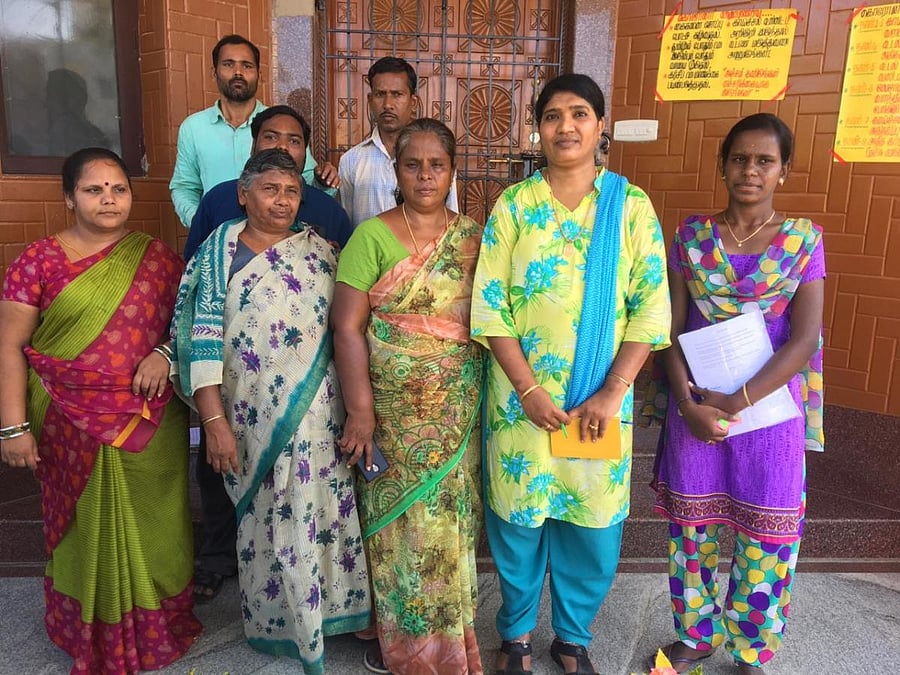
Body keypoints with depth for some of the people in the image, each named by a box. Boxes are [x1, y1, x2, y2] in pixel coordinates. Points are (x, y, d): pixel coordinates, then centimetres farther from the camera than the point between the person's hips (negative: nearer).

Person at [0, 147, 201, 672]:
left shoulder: (156, 256, 4)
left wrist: (165, 353, -10)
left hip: (152, 424, 2)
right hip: (73, 427, -2)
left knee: (153, 528, 11)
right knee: (90, 531, 10)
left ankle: (160, 629, 33)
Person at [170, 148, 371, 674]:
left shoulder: (320, 251, 7)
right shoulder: (219, 251, -2)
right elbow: (203, 336, -8)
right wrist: (214, 420, -13)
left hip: (318, 417, 2)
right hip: (250, 419, -2)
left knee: (317, 514, 9)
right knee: (267, 521, 9)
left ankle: (322, 616, 31)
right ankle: (276, 622, 31)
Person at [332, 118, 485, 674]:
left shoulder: (472, 237, 6)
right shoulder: (372, 237, -5)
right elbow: (348, 326, -10)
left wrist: (483, 395, 5)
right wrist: (360, 410, -14)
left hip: (458, 412, 3)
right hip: (394, 410, -3)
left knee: (450, 521, 12)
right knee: (398, 523, 7)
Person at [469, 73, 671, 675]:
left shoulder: (631, 205, -1)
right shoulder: (514, 205, -2)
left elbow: (651, 307, -3)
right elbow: (489, 305, -6)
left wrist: (613, 392, -10)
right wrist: (527, 388, -12)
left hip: (601, 399, 1)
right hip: (522, 394, 0)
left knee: (592, 524, 11)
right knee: (518, 519, 11)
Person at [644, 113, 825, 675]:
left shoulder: (802, 240, -2)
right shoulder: (693, 234, 1)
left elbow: (805, 340, -10)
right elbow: (671, 326, -1)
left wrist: (737, 402, -18)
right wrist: (687, 401, -14)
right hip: (694, 406, 1)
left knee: (765, 539, 9)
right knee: (692, 529, 12)